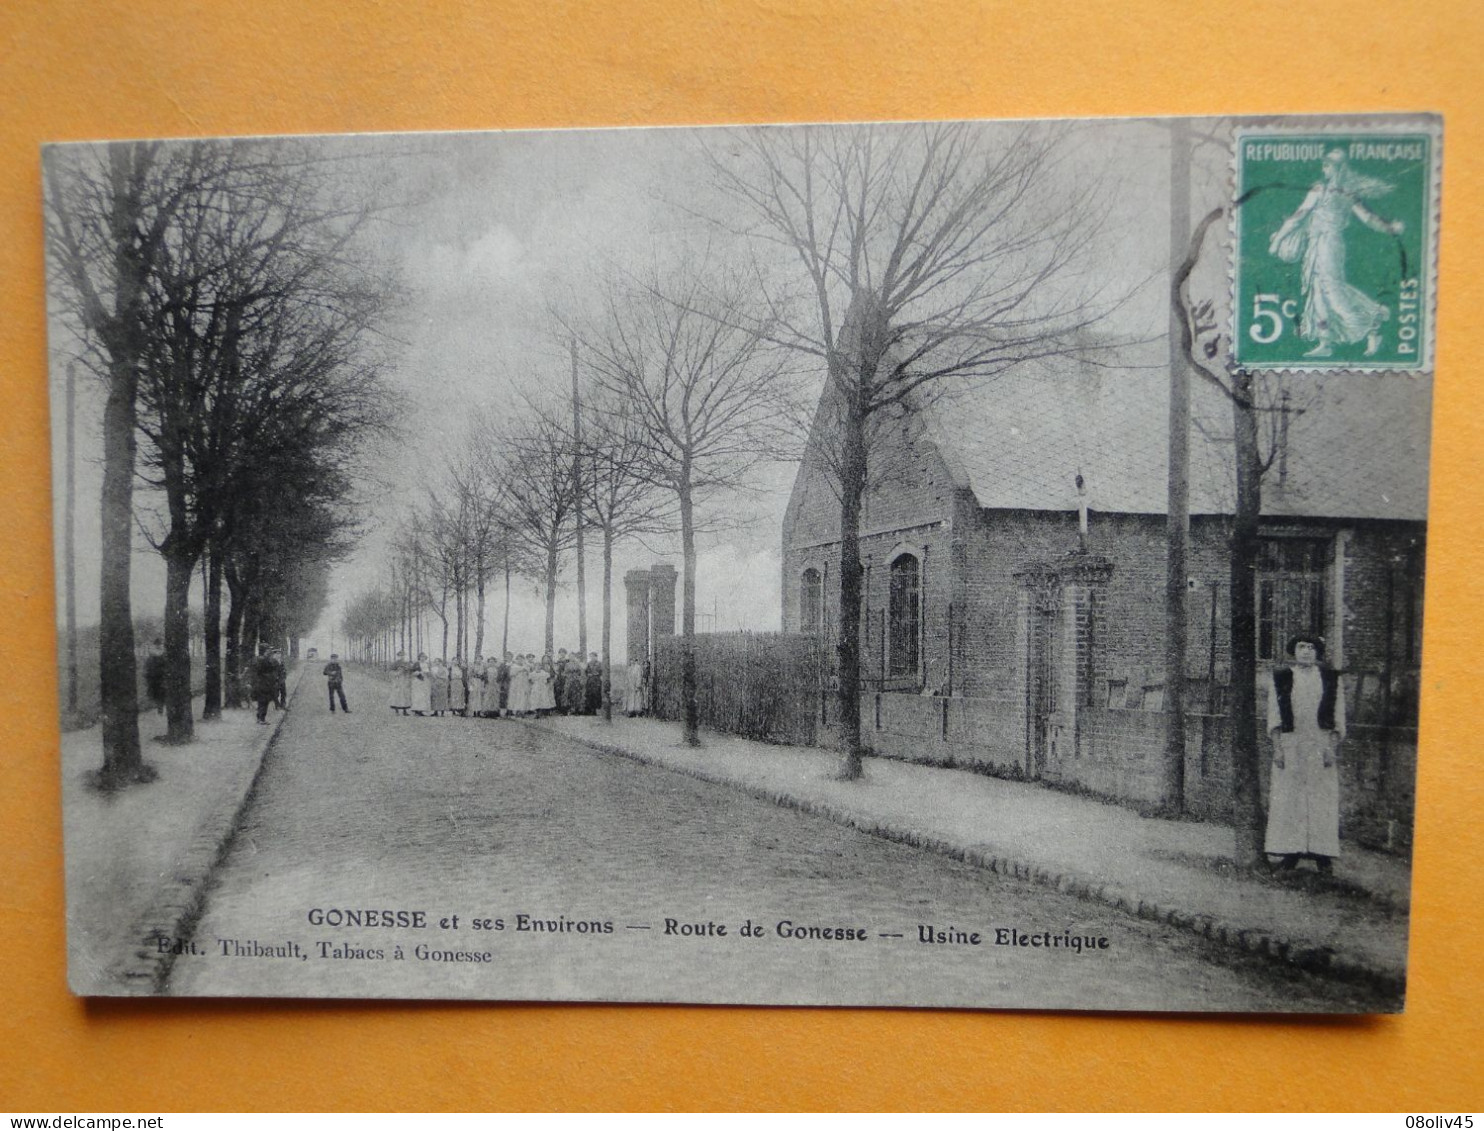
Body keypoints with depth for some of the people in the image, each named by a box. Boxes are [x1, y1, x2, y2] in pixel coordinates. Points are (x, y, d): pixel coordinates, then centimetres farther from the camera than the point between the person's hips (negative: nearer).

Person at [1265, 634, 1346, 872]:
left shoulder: (1331, 679, 7)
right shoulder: (1280, 679, 6)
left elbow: (1338, 718, 5)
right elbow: (1274, 717, 3)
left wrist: (1332, 748, -4)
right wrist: (1277, 748, -5)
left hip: (1322, 745, 0)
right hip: (1290, 745, 0)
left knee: (1322, 799, 0)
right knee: (1288, 798, -1)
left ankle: (1322, 852, 8)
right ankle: (1291, 852, 5)